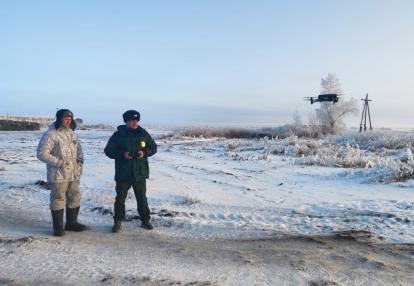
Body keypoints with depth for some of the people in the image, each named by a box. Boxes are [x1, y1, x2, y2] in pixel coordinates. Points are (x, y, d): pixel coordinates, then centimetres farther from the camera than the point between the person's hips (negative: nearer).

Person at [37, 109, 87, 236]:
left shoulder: (71, 133, 11)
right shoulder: (50, 134, -13)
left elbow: (78, 147, 22)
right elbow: (42, 153, -17)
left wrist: (80, 160, 4)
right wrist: (59, 163, -19)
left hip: (73, 173, 7)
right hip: (58, 175, -7)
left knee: (74, 198, 14)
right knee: (58, 200, 1)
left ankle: (71, 223, 28)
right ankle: (58, 227, 15)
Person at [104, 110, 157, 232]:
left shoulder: (143, 133, 2)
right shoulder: (118, 134, -4)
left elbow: (153, 147, 8)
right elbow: (108, 150, -4)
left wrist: (145, 152, -13)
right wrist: (122, 154, -21)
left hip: (140, 173, 2)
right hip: (123, 173, -2)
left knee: (142, 197, 12)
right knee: (120, 198, 6)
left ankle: (145, 220, 25)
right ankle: (117, 222, 20)